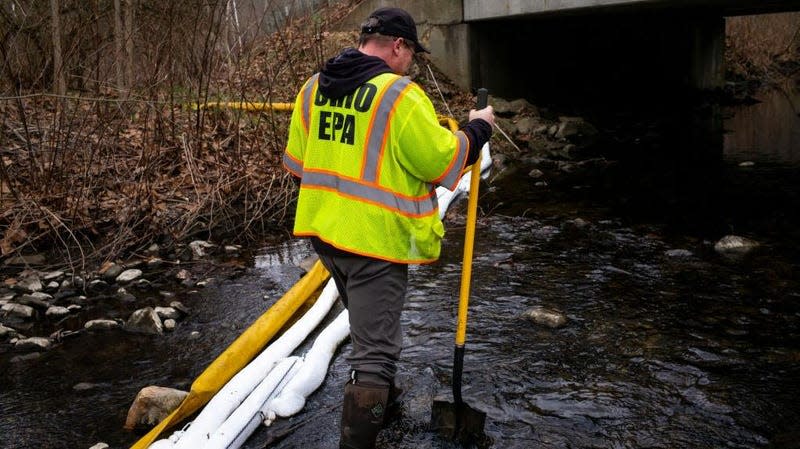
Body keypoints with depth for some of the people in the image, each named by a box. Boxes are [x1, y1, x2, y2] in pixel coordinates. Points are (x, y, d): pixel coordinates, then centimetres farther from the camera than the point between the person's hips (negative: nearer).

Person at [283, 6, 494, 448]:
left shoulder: (312, 88, 6)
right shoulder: (399, 95, -17)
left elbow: (298, 160, 13)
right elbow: (442, 162, -13)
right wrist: (476, 129, 3)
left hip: (323, 229, 9)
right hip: (374, 238, -8)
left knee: (368, 325, 31)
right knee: (374, 352, 0)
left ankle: (379, 392, 52)